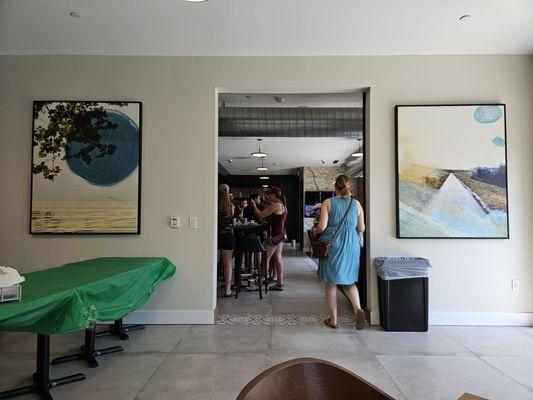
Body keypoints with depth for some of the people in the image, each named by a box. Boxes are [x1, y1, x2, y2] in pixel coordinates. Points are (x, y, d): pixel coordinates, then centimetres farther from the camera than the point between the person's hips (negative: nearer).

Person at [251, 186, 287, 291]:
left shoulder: (275, 205, -16)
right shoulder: (282, 205, 12)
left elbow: (260, 215, -16)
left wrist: (254, 205, -2)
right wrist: (269, 202, 16)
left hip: (275, 235, -9)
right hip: (281, 234, 9)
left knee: (266, 259, -2)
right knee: (278, 259, 12)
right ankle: (279, 283, 16)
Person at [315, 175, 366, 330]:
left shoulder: (328, 203, -5)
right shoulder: (356, 204, 3)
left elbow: (322, 226, -11)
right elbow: (361, 229, 7)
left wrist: (315, 231, 10)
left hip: (332, 244, -2)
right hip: (351, 246, 3)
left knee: (331, 283, 11)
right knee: (349, 281, 17)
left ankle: (333, 319, 17)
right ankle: (358, 309, -6)